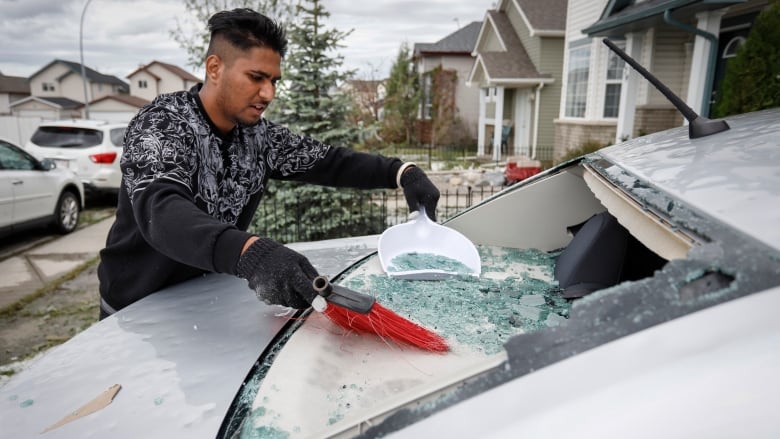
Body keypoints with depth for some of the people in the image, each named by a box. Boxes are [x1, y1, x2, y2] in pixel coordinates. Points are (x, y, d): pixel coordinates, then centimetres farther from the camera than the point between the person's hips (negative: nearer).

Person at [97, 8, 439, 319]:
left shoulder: (258, 134, -5)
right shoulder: (160, 126, -24)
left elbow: (329, 161, -4)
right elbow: (160, 212, -42)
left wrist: (401, 172, -21)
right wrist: (251, 253, -60)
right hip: (141, 310, -5)